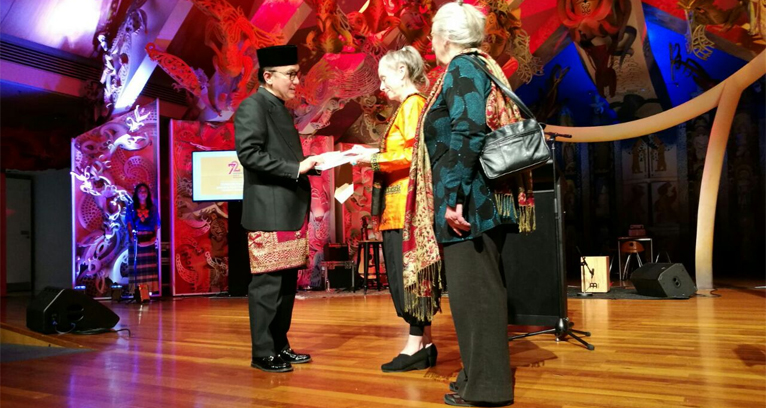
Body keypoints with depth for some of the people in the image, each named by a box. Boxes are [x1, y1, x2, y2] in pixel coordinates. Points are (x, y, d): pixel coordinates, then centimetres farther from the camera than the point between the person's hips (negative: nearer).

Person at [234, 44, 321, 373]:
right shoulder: (253, 106, -6)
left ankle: (280, 346, 21)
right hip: (269, 213, -9)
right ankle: (263, 354, 6)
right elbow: (248, 153, -17)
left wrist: (308, 165, 9)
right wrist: (295, 169, -18)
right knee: (267, 283, -4)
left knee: (287, 282, 12)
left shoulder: (281, 109, 21)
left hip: (291, 211, 9)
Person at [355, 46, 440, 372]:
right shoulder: (406, 107, 22)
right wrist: (374, 156, 13)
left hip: (408, 207, -10)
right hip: (398, 207, 10)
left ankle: (417, 345, 4)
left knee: (409, 273, -5)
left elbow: (414, 153, -18)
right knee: (405, 275, 10)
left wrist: (375, 158, -12)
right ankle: (424, 344, 18)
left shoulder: (413, 104, -7)